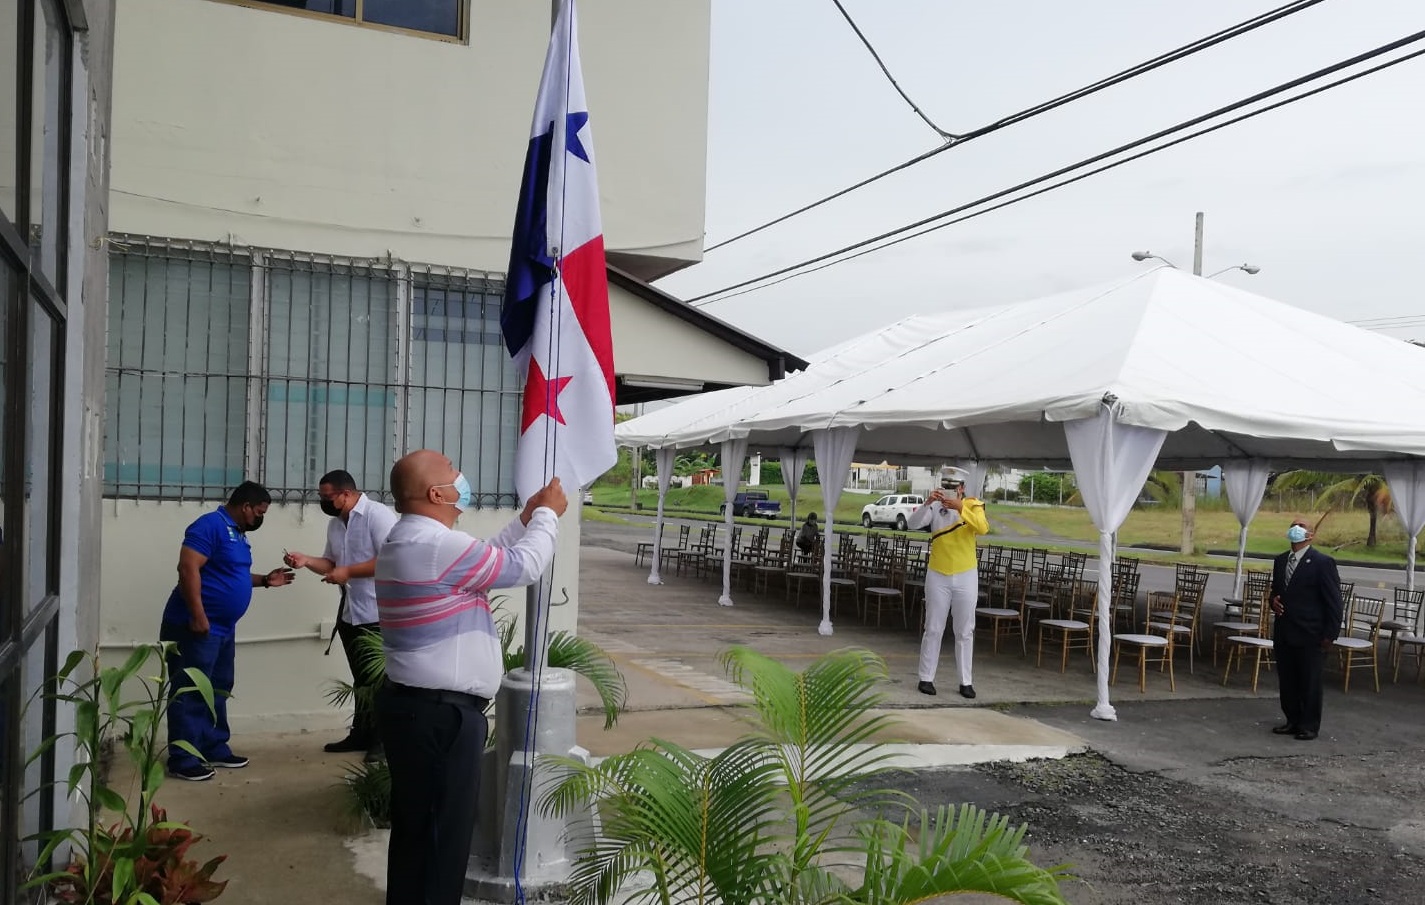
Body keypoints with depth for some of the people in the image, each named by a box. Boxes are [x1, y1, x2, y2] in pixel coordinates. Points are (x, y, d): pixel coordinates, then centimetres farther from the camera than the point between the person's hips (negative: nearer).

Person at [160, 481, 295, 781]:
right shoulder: (211, 525, -16)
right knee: (190, 694, -4)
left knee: (217, 691, 16)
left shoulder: (237, 533, 16)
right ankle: (183, 760, 2)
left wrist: (265, 580, 14)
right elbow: (188, 569, -23)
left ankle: (215, 749, 25)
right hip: (195, 626, -10)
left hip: (222, 627, 10)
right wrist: (198, 616, -26)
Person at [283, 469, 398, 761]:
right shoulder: (335, 523, 12)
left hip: (378, 614, -8)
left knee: (379, 678, 0)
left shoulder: (378, 515, -15)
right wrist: (306, 561, -1)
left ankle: (383, 738, 9)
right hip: (349, 613, 8)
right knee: (361, 679, 16)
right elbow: (331, 564, 18)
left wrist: (348, 571, -20)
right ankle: (361, 733, 25)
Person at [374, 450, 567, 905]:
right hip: (439, 714, -11)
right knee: (443, 834, 2)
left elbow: (487, 559, 22)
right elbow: (523, 565, -14)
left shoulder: (404, 542, 13)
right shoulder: (439, 546, -21)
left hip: (411, 704, 11)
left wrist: (525, 519, 21)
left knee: (415, 827, 21)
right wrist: (548, 514, 2)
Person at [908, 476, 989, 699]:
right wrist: (927, 503, -34)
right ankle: (926, 678, 12)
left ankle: (966, 681, 14)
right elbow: (912, 523, -19)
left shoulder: (973, 505, -4)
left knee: (965, 631, 7)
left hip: (966, 577, 0)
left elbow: (983, 528, -23)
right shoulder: (935, 507, -4)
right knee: (933, 629, 5)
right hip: (937, 576, 0)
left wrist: (961, 508, -35)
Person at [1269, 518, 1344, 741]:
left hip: (1310, 636, -6)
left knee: (1309, 682, 3)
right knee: (1286, 680, 11)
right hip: (1284, 633, 6)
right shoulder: (1280, 561, 12)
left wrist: (1330, 634, -12)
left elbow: (1334, 602, -8)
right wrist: (1274, 601, 0)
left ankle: (1309, 726, 15)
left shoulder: (1322, 562, -8)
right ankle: (1293, 721, 24)